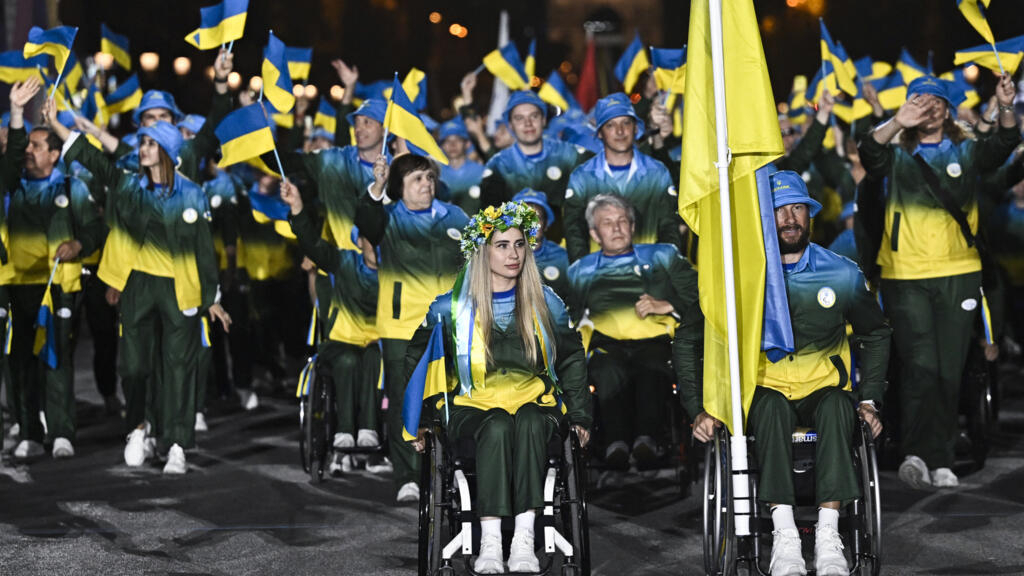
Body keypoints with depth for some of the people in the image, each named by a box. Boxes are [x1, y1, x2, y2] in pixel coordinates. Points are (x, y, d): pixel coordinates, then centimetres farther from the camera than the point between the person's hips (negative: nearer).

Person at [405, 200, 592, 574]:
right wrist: (418, 422, 12)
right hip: (477, 405, -1)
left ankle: (524, 540, -41)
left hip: (535, 404, 1)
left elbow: (572, 360, 20)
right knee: (497, 427, -37)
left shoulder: (546, 304, 10)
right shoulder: (452, 308, 6)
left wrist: (580, 416, 12)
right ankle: (489, 543, -40)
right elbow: (417, 359, 17)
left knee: (530, 423, -36)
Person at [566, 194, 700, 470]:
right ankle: (616, 442, -56)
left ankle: (646, 439, -57)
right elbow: (569, 318, 17)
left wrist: (665, 306, -1)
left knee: (652, 367, -39)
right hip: (606, 344, 1)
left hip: (652, 341, 0)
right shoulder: (580, 271, 29)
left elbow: (699, 296, 14)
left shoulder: (662, 256, 26)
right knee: (608, 372, -38)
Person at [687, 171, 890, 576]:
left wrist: (869, 400, 6)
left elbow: (875, 335, 17)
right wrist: (701, 409, -7)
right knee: (771, 405, -35)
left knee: (837, 404, -34)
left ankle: (828, 535, -38)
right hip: (764, 391, -1)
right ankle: (784, 536, -39)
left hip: (822, 392, 1)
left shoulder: (842, 275, 3)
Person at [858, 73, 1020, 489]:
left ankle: (940, 461, 10)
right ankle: (918, 453, -15)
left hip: (958, 273, 2)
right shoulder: (897, 156, 9)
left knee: (950, 371, 4)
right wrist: (897, 123, -31)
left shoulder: (966, 153, 13)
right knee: (920, 366, -14)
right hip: (905, 276, -2)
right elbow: (870, 154, -12)